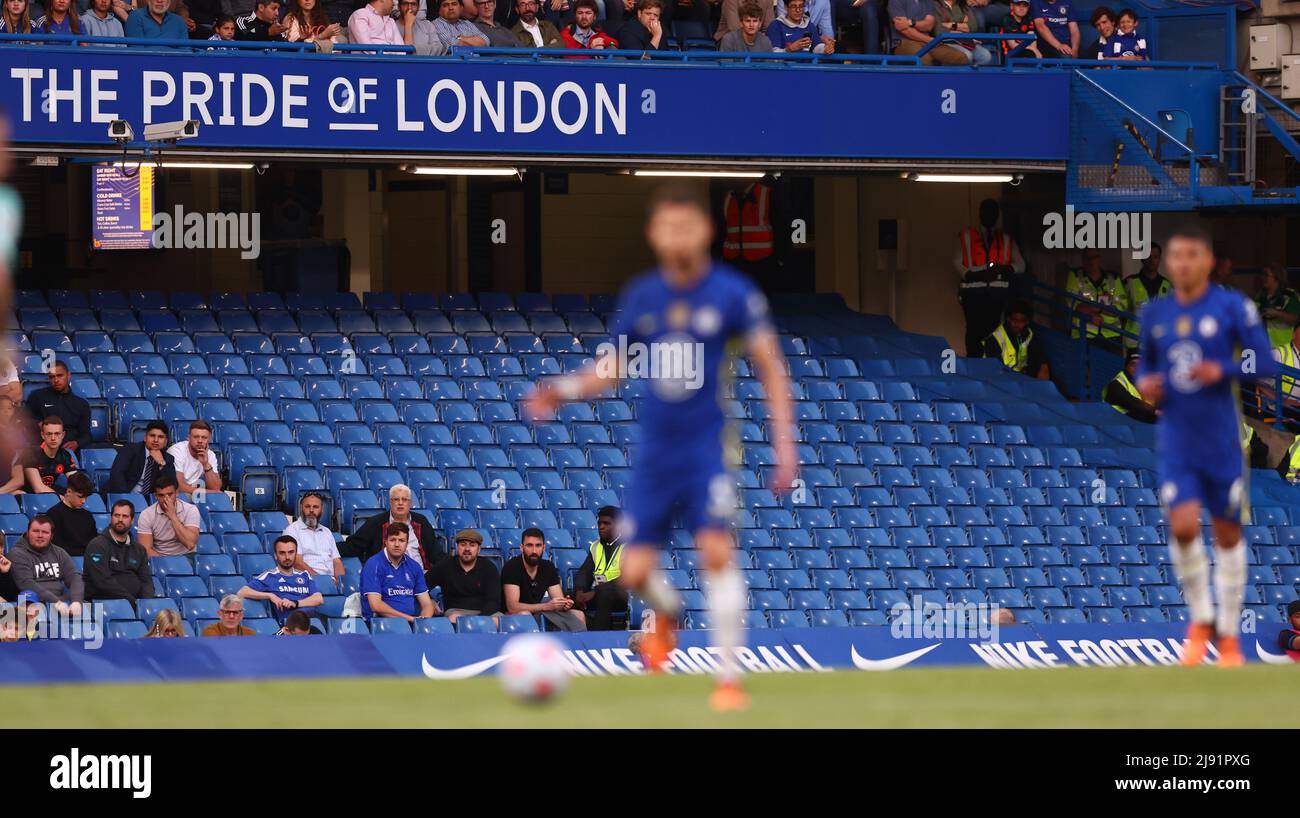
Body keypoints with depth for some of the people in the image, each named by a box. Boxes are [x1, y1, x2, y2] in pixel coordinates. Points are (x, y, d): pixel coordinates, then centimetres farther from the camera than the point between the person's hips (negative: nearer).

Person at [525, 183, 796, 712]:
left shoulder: (732, 293, -6)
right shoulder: (640, 297, 3)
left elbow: (771, 369, -1)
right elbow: (611, 369, 13)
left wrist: (784, 443, -6)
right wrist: (564, 389, -6)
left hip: (708, 445, -3)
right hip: (656, 447, 3)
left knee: (716, 550, -19)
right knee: (634, 572, -2)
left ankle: (729, 678, -7)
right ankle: (667, 615, 35)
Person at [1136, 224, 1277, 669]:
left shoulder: (1233, 307, -5)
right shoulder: (1154, 314, 5)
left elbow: (1266, 363, -5)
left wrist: (1221, 371, -20)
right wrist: (1145, 383, -3)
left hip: (1221, 441, -1)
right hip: (1175, 440, 1)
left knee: (1227, 533, 5)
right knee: (1184, 527, -16)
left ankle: (1229, 636, 19)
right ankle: (1201, 621, 5)